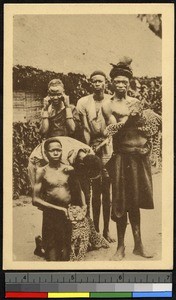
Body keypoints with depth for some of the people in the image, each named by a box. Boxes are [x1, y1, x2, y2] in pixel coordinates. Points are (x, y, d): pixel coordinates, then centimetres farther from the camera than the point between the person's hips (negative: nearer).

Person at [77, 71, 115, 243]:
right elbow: (85, 130, 1)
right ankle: (96, 230, 12)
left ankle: (106, 230, 12)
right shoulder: (83, 103, 3)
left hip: (108, 148, 0)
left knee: (107, 192, 3)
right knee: (95, 192, 4)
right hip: (91, 148, 0)